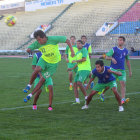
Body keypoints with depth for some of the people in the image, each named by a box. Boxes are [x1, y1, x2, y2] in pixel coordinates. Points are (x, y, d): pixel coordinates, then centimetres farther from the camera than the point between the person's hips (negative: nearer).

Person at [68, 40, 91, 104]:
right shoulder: (77, 53, 23)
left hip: (85, 69, -9)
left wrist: (75, 61, -7)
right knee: (75, 84, -1)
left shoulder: (84, 50, -3)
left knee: (79, 83, -23)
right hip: (80, 70, 9)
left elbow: (84, 59, -17)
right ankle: (77, 101, -1)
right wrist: (72, 68, 29)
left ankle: (86, 97, -13)